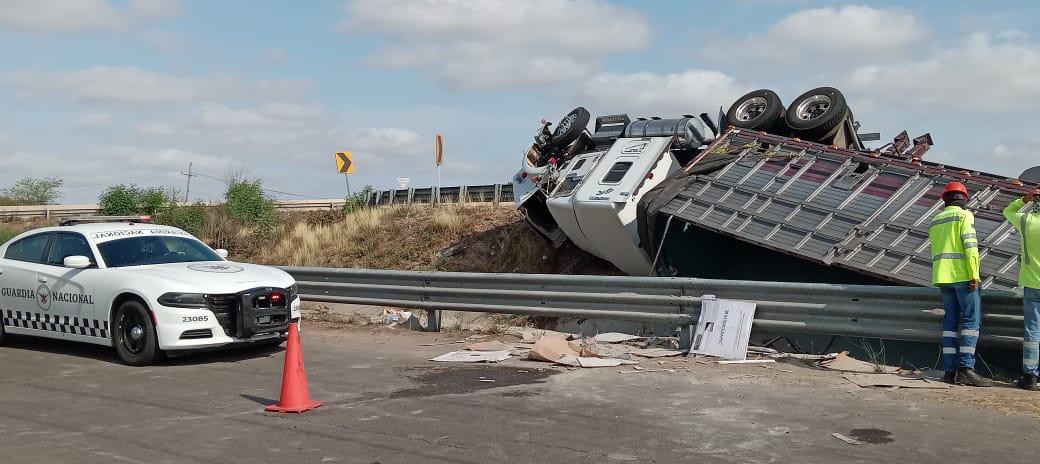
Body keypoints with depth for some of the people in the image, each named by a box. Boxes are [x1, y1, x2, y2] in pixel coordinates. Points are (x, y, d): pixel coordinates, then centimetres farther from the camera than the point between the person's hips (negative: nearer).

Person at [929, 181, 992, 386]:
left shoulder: (935, 221, 17)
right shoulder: (964, 215, -4)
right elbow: (970, 245, -14)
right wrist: (974, 274, -16)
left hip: (942, 276, 7)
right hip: (962, 275, -7)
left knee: (951, 320, 7)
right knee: (972, 319, -6)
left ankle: (950, 370, 2)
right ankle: (966, 368, -15)